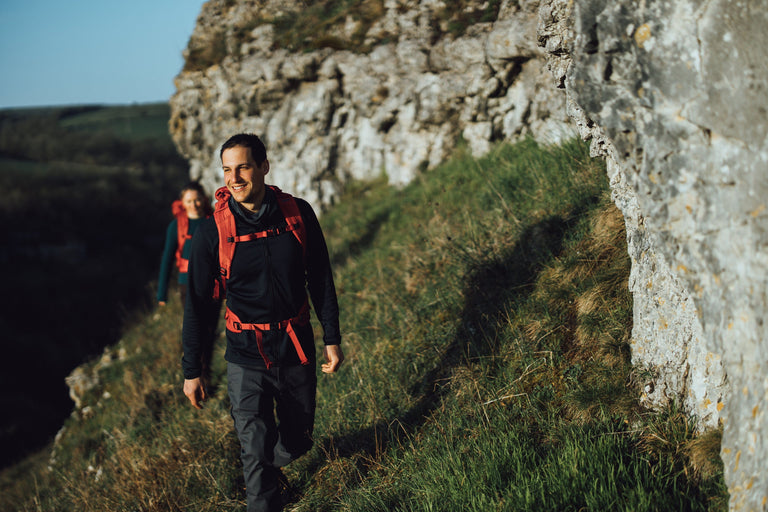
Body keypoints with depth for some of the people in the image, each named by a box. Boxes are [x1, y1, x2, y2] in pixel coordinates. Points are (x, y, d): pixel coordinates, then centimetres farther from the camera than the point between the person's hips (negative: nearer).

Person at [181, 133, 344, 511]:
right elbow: (197, 304, -5)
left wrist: (332, 338, 5)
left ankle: (270, 466, 51)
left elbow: (321, 278, 4)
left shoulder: (298, 213, -7)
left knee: (298, 440, 18)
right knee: (257, 453, -6)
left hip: (297, 349, 3)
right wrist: (192, 370, -2)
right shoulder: (212, 232, -13)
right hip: (247, 356, -3)